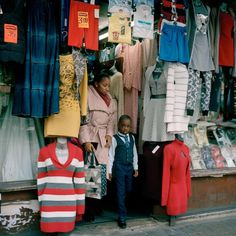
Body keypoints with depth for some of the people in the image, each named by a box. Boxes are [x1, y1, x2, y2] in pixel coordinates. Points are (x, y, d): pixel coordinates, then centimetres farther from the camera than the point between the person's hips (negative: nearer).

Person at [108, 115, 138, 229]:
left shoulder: (132, 138, 8)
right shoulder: (114, 138, -7)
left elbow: (134, 153, 13)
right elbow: (111, 155, -7)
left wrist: (136, 168, 12)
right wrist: (110, 170, -8)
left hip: (129, 167, 5)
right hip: (119, 167, -5)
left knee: (128, 190, 11)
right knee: (121, 192, -1)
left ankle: (122, 209, 32)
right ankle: (122, 217, 5)